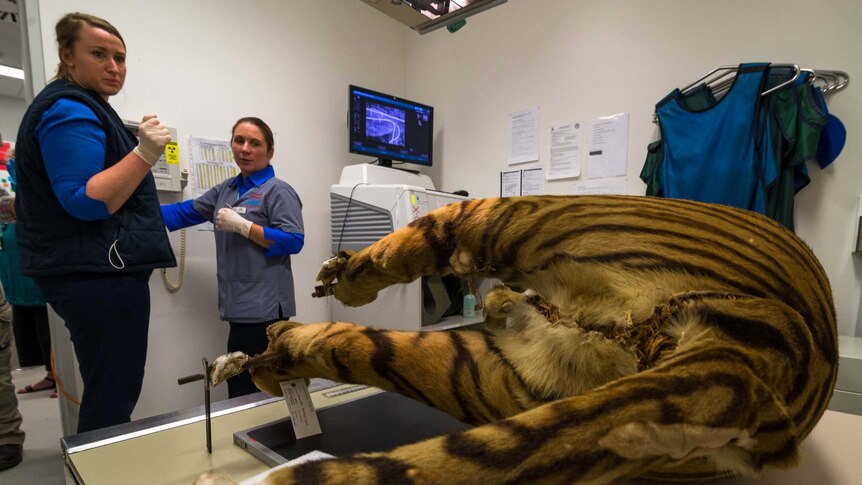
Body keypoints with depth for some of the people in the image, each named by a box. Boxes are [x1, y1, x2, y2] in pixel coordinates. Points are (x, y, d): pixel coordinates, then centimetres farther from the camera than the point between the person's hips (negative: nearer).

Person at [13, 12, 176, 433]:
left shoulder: (82, 107, 22)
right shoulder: (69, 110, -11)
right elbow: (85, 202, -22)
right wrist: (144, 155, -28)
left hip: (96, 272, 11)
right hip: (100, 274, -11)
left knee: (107, 394, 18)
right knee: (113, 400, -5)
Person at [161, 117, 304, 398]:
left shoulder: (278, 191, -7)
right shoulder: (227, 190, 15)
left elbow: (294, 240, -15)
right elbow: (185, 213, 19)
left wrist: (242, 225, -17)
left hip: (263, 306, -7)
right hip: (241, 305, 7)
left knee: (247, 392, -4)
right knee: (242, 387, 12)